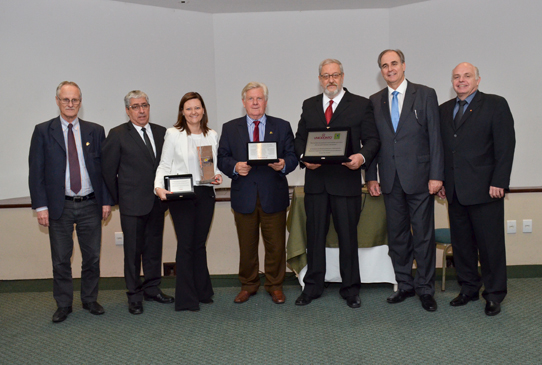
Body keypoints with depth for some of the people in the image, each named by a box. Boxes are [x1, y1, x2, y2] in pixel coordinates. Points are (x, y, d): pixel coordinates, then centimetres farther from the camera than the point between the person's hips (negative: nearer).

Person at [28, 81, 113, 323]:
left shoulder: (95, 131, 6)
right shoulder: (43, 131, 2)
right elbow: (36, 171, -1)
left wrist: (106, 200, 0)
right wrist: (40, 206, -8)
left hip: (90, 205, 1)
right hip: (59, 207, -1)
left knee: (92, 257, 9)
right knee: (61, 259, 8)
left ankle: (90, 300, 26)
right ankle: (63, 305, 22)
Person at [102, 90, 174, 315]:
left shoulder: (161, 132, 7)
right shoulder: (118, 135, -5)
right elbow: (108, 170, -2)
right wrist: (119, 198, 1)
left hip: (157, 202, 4)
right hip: (132, 204, -4)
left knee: (154, 248, 13)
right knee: (133, 250, 4)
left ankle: (152, 289, 29)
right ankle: (134, 296, 18)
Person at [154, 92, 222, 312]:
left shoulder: (212, 135, 12)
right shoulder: (173, 134, 0)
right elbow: (164, 165, -2)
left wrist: (217, 176, -3)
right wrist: (159, 186, -18)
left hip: (205, 194, 4)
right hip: (181, 195, -3)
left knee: (200, 244, 12)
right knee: (186, 245, -2)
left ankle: (203, 291, 25)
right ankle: (186, 299, 9)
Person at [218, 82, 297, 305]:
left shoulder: (282, 127, 8)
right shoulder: (230, 128, 9)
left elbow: (292, 156, 4)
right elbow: (222, 159, 5)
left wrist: (284, 165, -18)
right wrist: (234, 167, -15)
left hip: (273, 196, 0)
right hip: (244, 195, 1)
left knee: (275, 244, 6)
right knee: (246, 245, 9)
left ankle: (275, 286, 23)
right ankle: (248, 285, 26)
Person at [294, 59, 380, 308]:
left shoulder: (361, 105, 5)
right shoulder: (309, 105, 15)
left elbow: (372, 139, 1)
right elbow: (300, 138, 13)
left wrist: (362, 156, -19)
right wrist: (304, 157, -7)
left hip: (346, 180, -3)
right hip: (315, 180, 3)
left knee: (348, 236, 5)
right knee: (315, 235, 9)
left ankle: (350, 289, 20)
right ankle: (312, 287, 23)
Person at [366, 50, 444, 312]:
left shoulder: (425, 95, 2)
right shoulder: (375, 101, 11)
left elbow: (435, 136, -2)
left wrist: (436, 175, -8)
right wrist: (371, 177, 3)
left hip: (419, 178, -3)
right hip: (390, 180, 3)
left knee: (424, 235, 2)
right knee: (397, 236, 10)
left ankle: (425, 289, 15)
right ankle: (405, 285, 24)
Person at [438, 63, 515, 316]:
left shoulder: (495, 105, 0)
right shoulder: (444, 110, 15)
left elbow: (506, 145, -6)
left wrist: (499, 182, -13)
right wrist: (440, 181, 7)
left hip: (484, 189, -5)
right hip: (454, 190, 5)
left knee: (490, 244, 2)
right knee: (461, 243, 10)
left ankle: (494, 295, 15)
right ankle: (468, 288, 24)